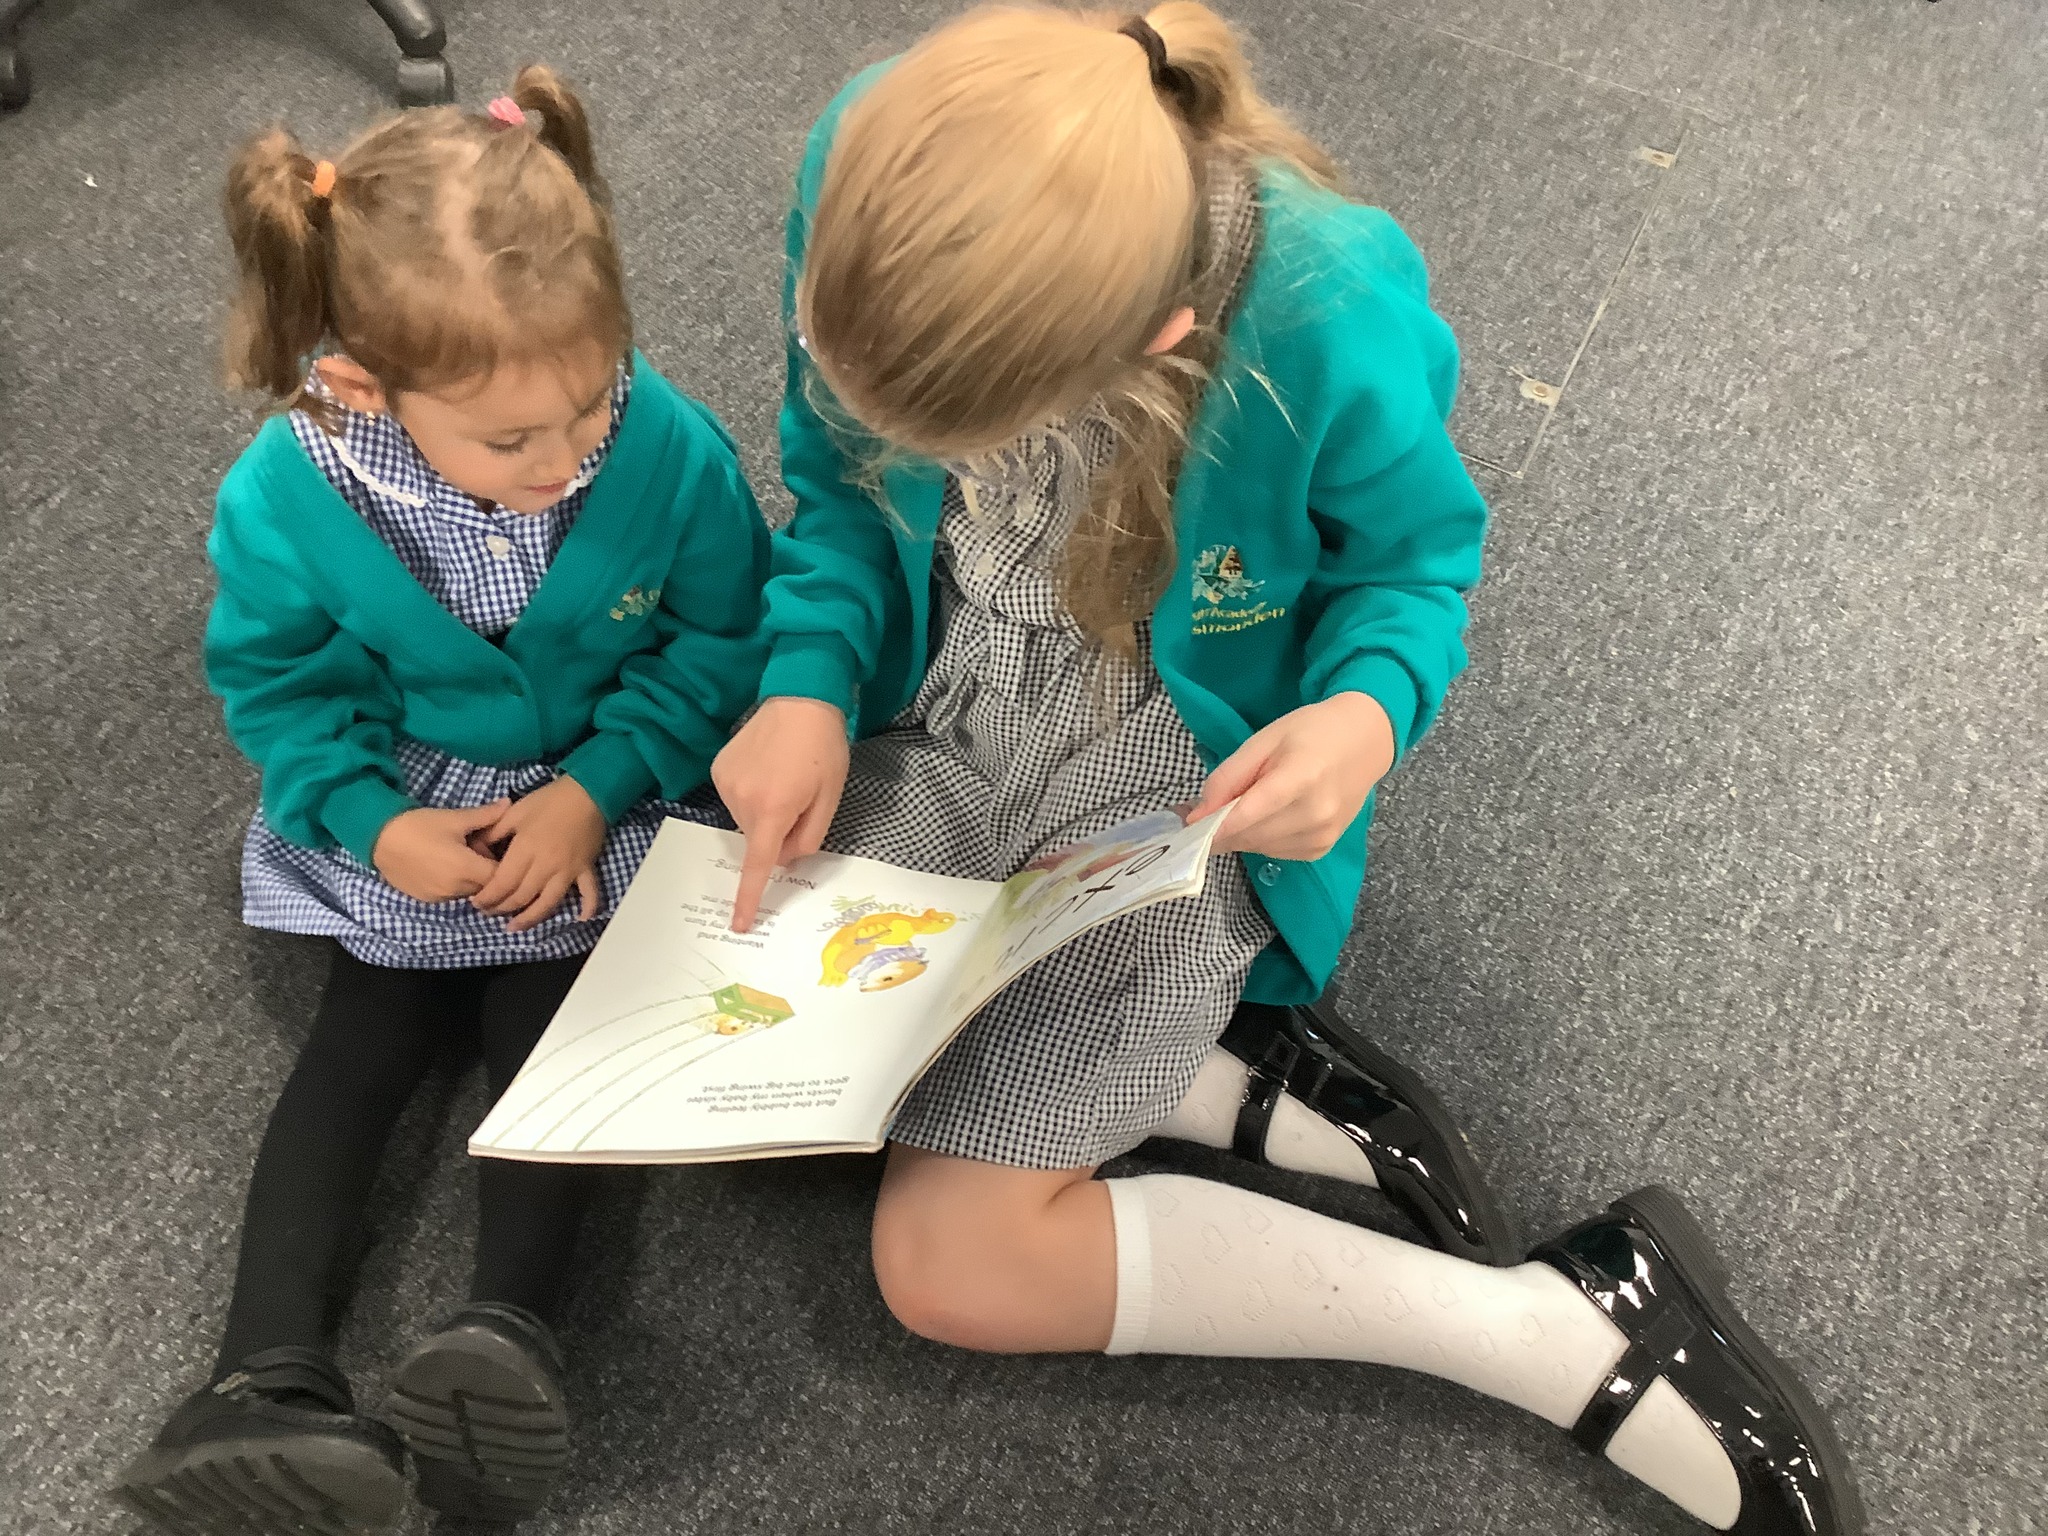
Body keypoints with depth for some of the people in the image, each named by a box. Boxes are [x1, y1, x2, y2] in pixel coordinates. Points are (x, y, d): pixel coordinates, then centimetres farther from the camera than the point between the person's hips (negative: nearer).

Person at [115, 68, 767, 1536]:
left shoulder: (671, 449, -26)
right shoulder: (289, 495, -23)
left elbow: (720, 640, -12)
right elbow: (277, 675, -6)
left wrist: (594, 790, -20)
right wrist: (377, 823, -20)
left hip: (597, 801, 0)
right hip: (398, 818, 1)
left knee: (546, 1018, -11)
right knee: (368, 1031, -4)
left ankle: (513, 1329, -13)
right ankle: (272, 1374, -7)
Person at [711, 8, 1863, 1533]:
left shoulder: (1336, 329, -33)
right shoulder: (869, 176, -21)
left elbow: (1416, 561, -10)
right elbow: (837, 486, -2)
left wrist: (1370, 712, -32)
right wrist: (812, 683, -19)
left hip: (1172, 806, -5)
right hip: (928, 740, 6)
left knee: (950, 1261, -11)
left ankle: (1578, 1320, -1)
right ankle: (1230, 1093, 2)